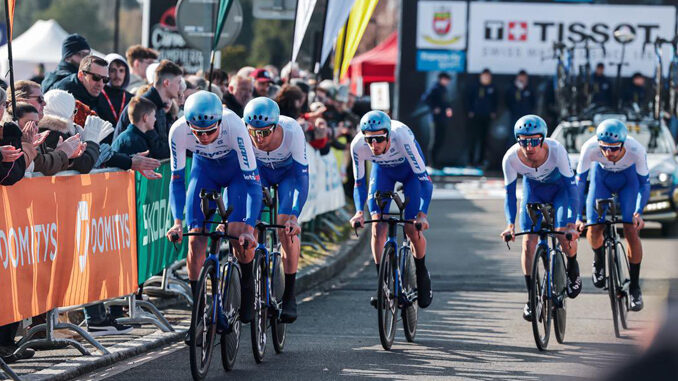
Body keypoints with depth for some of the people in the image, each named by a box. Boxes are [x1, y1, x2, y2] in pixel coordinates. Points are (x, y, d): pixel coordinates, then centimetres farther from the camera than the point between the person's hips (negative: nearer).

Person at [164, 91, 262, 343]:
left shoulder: (234, 126, -39)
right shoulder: (178, 131, -31)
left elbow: (253, 181, -35)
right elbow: (177, 180, -19)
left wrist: (249, 228, -43)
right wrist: (177, 221, -32)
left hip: (237, 168, -2)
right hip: (204, 169, 2)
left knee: (239, 234, -20)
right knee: (195, 238, -11)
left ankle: (246, 286, 9)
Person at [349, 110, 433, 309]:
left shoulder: (401, 137, -42)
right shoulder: (358, 145, -33)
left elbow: (423, 178, -38)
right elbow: (359, 183, -19)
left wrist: (422, 214, -48)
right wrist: (359, 212, -36)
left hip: (409, 170, -2)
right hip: (383, 171, 2)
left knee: (411, 229, -11)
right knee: (378, 224, -16)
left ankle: (422, 274, 16)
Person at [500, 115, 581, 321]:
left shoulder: (556, 150, -36)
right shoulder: (511, 158, -30)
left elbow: (571, 186, -33)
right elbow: (510, 193, -20)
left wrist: (572, 224, -41)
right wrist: (510, 224, -35)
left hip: (560, 188, -2)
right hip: (534, 190, 2)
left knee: (564, 233, -22)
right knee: (529, 243, -10)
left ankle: (572, 269, 11)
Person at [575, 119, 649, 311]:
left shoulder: (636, 151, -36)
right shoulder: (590, 148, -36)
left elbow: (644, 183, -22)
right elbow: (579, 181, -28)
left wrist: (638, 213, -35)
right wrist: (577, 217, -34)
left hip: (629, 177, -1)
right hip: (601, 176, 1)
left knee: (631, 231, -13)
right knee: (593, 231, -11)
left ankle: (635, 287, 2)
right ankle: (599, 261, 25)